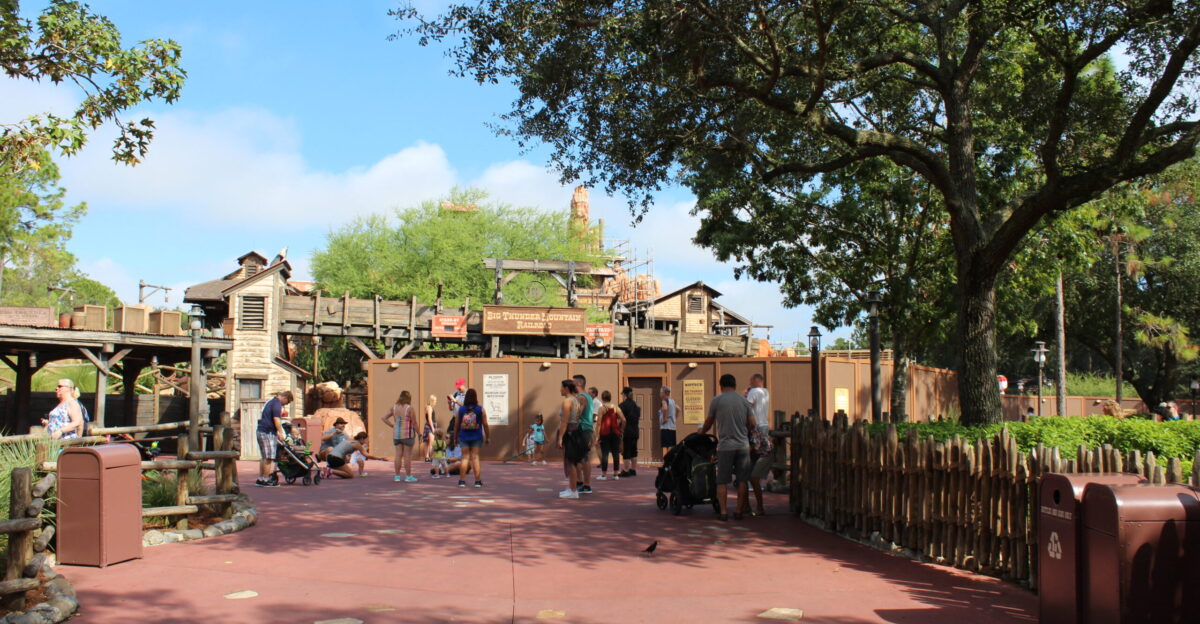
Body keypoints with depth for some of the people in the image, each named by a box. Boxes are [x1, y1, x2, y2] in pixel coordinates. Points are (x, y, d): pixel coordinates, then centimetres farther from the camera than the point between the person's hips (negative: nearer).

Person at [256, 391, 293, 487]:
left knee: (264, 457, 14)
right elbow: (276, 419, -19)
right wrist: (280, 433, -18)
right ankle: (265, 480, -5)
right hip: (268, 433, -10)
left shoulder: (270, 401, 21)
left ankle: (260, 479, 16)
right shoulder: (277, 403, -10)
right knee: (269, 458, -6)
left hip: (260, 431, 10)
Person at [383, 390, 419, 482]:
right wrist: (418, 433, 3)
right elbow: (414, 423, -9)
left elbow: (384, 418, 7)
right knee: (407, 455, 1)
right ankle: (408, 476, 5)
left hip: (396, 434, 5)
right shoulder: (410, 408, -11)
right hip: (407, 434, -5)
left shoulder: (394, 407, 5)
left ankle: (397, 476, 11)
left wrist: (393, 426, 8)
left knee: (398, 455, 9)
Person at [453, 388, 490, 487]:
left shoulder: (461, 409, -1)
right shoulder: (481, 409, -3)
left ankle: (462, 480, 3)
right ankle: (478, 481, 2)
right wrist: (488, 437, 7)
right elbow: (485, 424, -2)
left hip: (464, 437, 1)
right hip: (477, 437, -1)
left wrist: (455, 437, 13)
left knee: (465, 457, 6)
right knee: (475, 457, 3)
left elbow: (456, 424, 3)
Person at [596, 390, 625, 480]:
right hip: (615, 433, 3)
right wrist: (621, 429, 10)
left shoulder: (602, 408, -4)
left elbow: (599, 422, -8)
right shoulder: (616, 408, 4)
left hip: (605, 433, -3)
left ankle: (604, 474, 1)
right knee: (615, 453, 7)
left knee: (604, 453, -1)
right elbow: (623, 420, -2)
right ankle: (615, 474, 10)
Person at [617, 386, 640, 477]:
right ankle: (633, 470, 18)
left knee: (626, 451, -3)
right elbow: (639, 418, 14)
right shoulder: (636, 405, 10)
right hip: (635, 431, 7)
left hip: (626, 431, -7)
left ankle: (626, 471, -2)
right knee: (633, 450, 13)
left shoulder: (622, 405, -12)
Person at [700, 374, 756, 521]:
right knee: (742, 480, 8)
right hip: (743, 445, 2)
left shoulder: (716, 400, -2)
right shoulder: (744, 400, 6)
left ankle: (723, 511, 1)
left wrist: (702, 432, 29)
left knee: (722, 481, 5)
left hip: (725, 446, -2)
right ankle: (739, 511, 9)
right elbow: (752, 424, 4)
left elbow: (709, 422, 9)